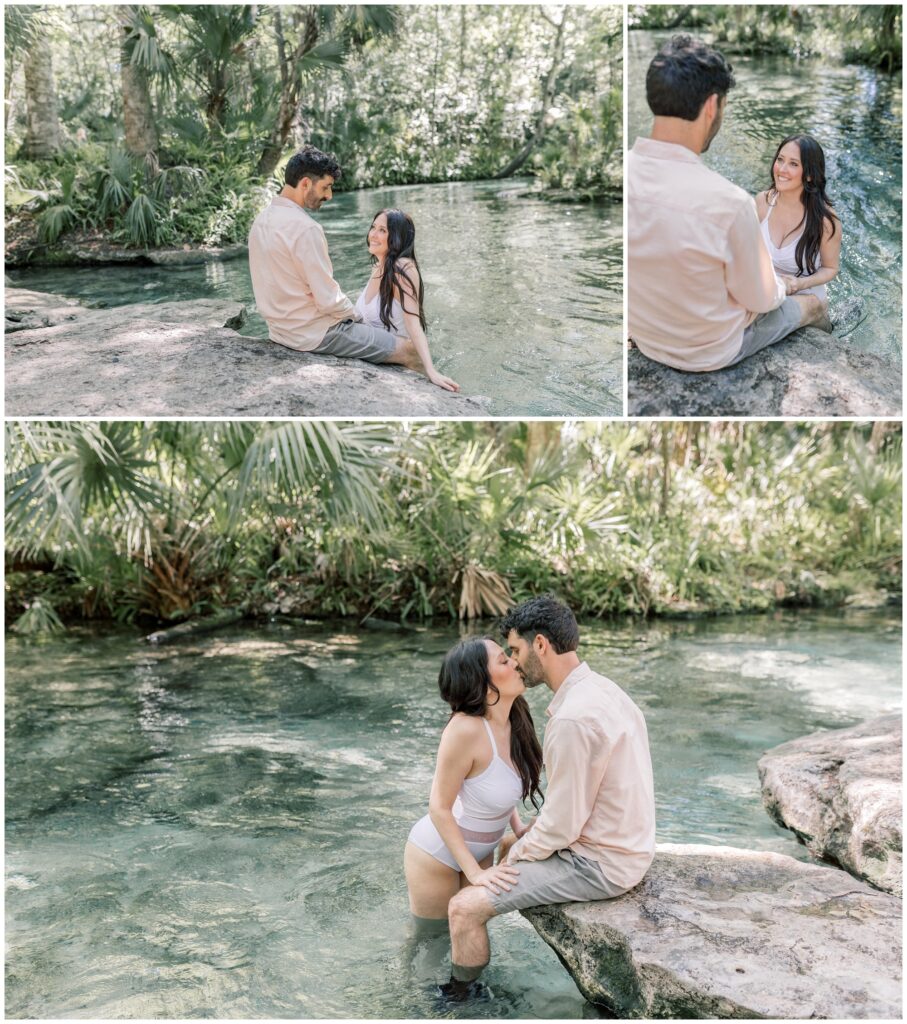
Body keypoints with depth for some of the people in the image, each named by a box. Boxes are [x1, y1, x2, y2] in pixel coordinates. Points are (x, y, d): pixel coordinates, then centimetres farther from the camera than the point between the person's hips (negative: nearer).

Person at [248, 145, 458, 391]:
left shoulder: (261, 220, 5)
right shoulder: (305, 228, -23)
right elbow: (329, 299, -23)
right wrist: (354, 315, -1)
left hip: (280, 328, 10)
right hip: (314, 333, -10)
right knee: (409, 349, -4)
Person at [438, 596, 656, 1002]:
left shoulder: (573, 718, -29)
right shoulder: (601, 688, 3)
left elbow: (561, 825, -23)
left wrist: (514, 857, -6)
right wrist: (531, 830, 11)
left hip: (597, 863, -10)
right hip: (618, 844, 10)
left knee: (464, 907, -10)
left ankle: (459, 997, 15)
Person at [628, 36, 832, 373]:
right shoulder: (727, 202, -33)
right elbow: (760, 298, -17)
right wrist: (778, 287, 7)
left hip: (643, 335, 5)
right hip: (710, 352, -4)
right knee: (810, 304, 26)